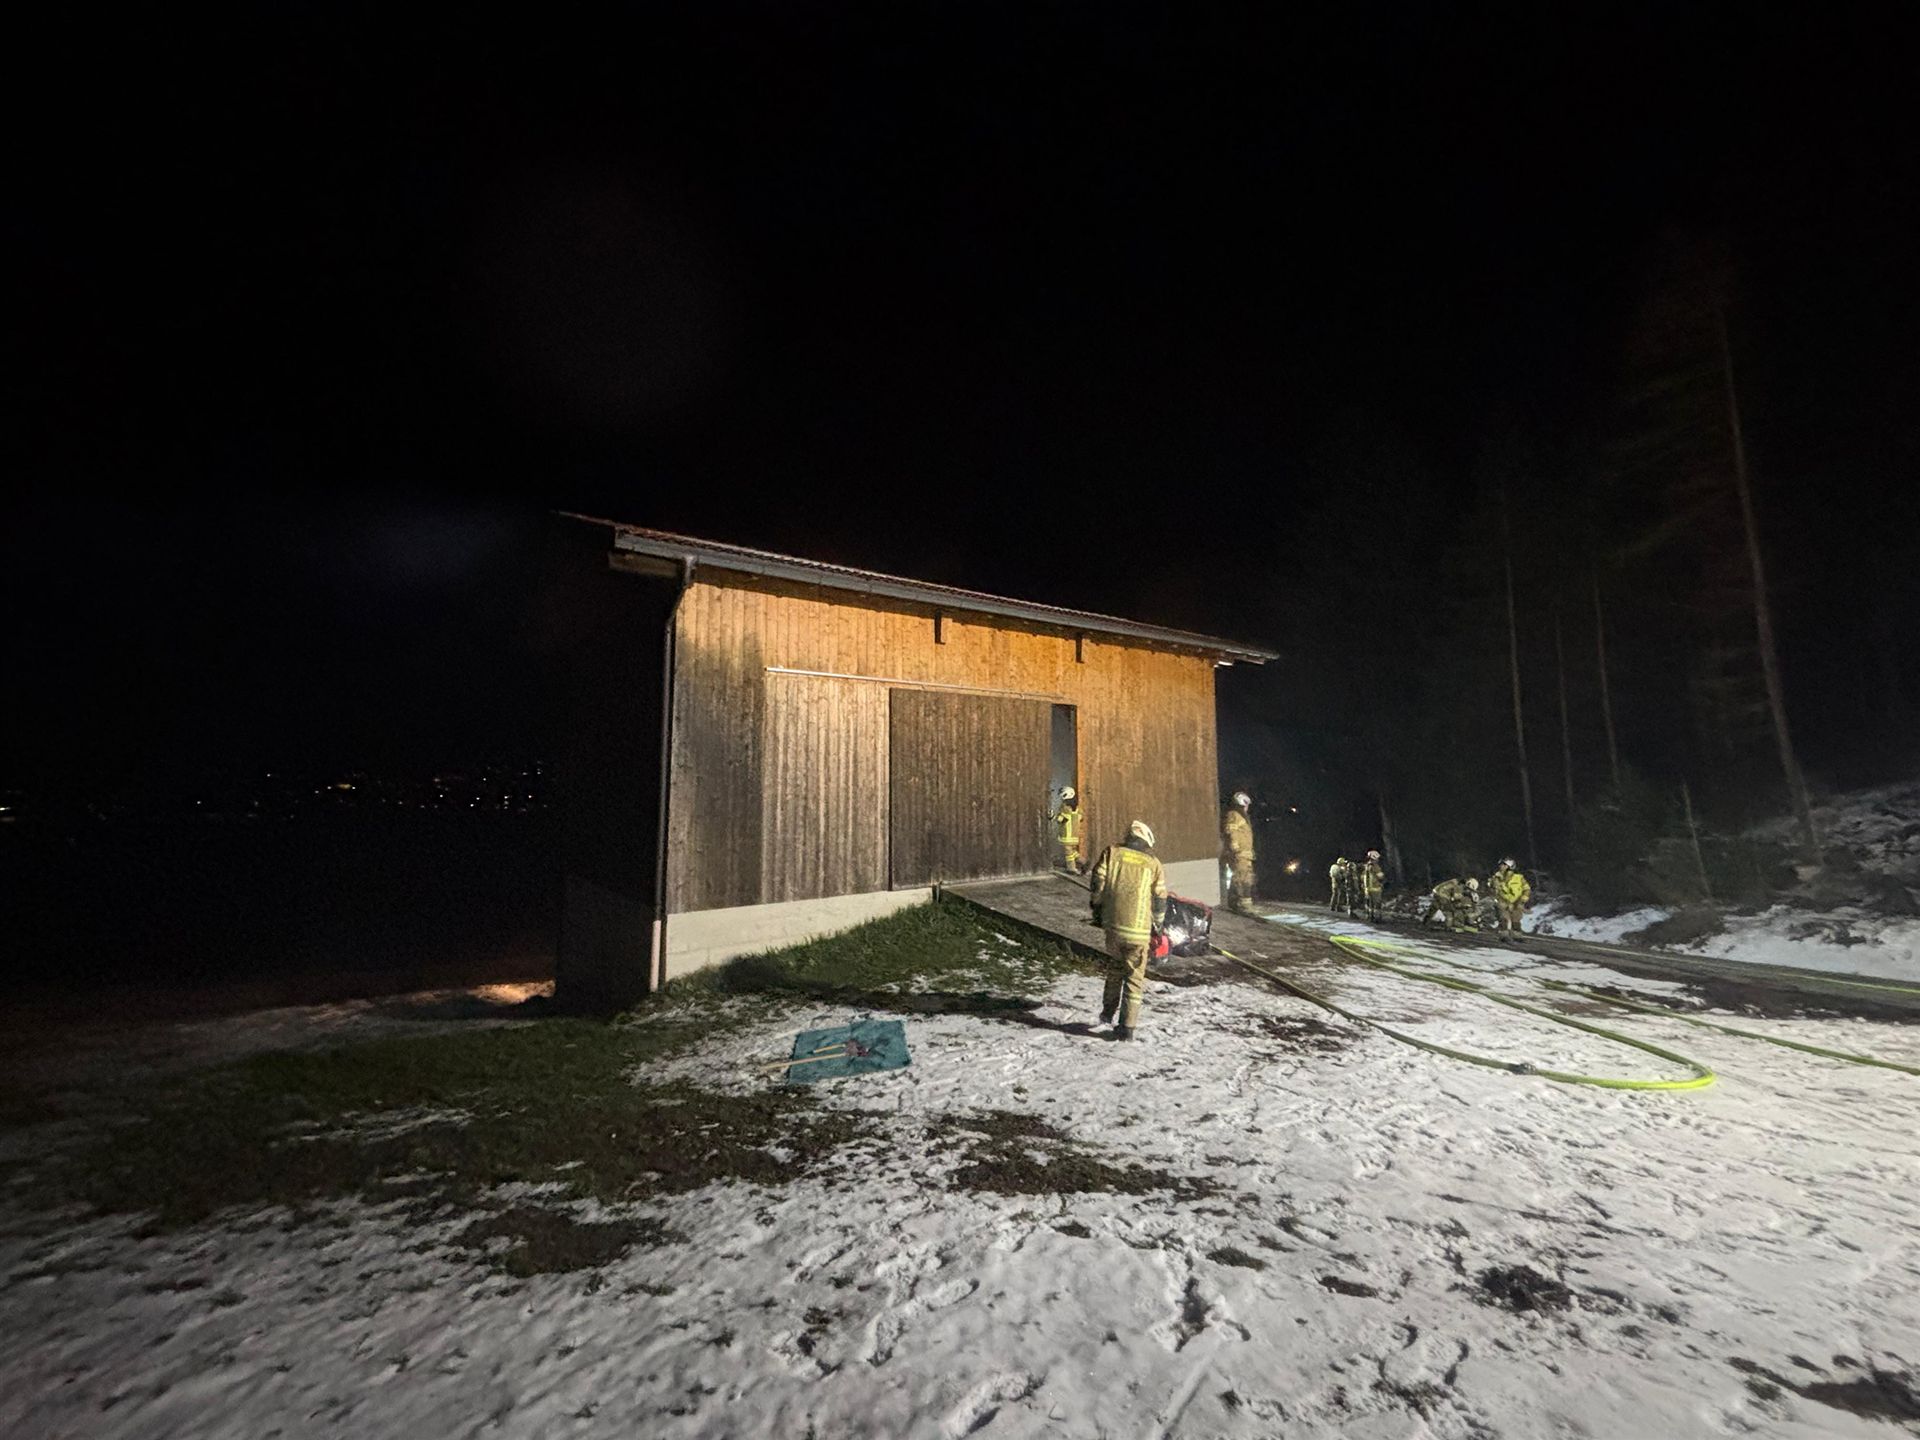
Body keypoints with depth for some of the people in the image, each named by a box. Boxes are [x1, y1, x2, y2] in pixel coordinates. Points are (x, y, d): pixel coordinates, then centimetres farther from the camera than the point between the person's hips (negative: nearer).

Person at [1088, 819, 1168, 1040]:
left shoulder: (1111, 852, 2)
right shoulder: (1153, 863, 2)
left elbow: (1097, 885, -1)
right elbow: (1160, 900, 5)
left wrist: (1097, 912, 12)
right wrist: (1156, 924, 20)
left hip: (1113, 923, 2)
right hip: (1139, 929, -2)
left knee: (1115, 965, 25)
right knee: (1134, 977, 8)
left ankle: (1108, 1012, 32)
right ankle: (1126, 1027, 8)